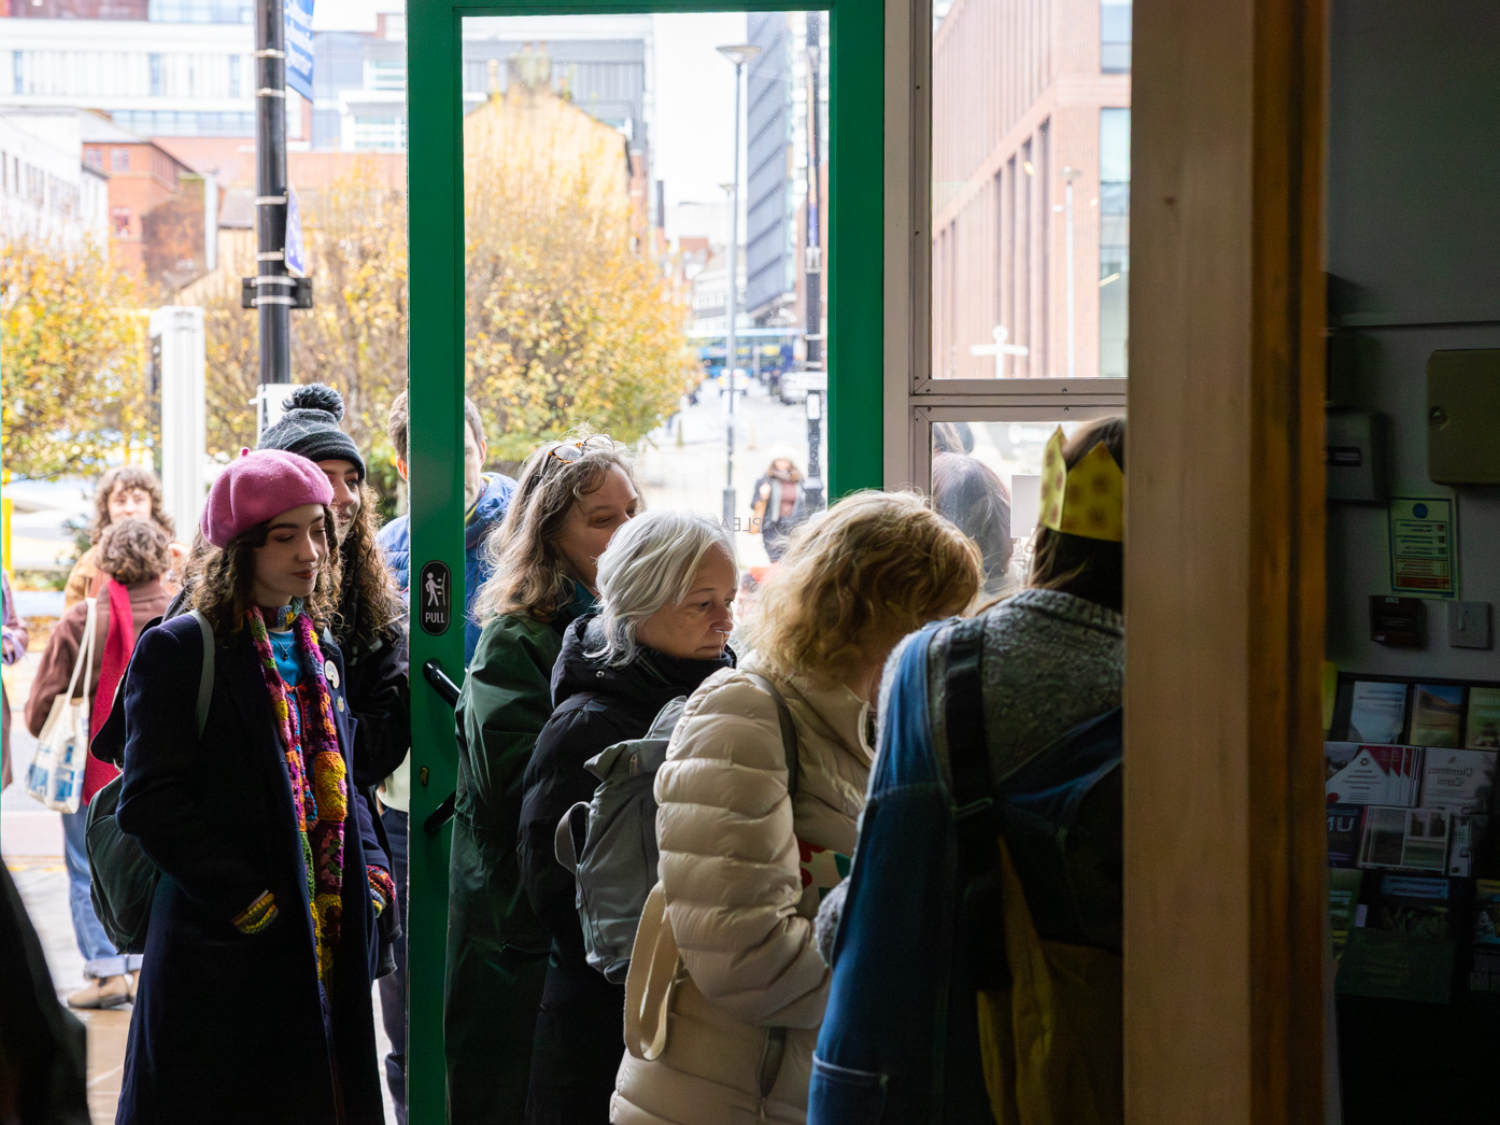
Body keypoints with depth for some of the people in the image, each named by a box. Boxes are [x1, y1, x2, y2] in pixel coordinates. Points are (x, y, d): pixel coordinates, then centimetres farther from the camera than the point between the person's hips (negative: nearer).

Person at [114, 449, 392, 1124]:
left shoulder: (321, 654, 15)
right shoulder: (179, 649, -7)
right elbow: (149, 803, -14)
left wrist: (372, 873, 3)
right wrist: (247, 901, -16)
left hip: (325, 942, 6)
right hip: (222, 952, -6)